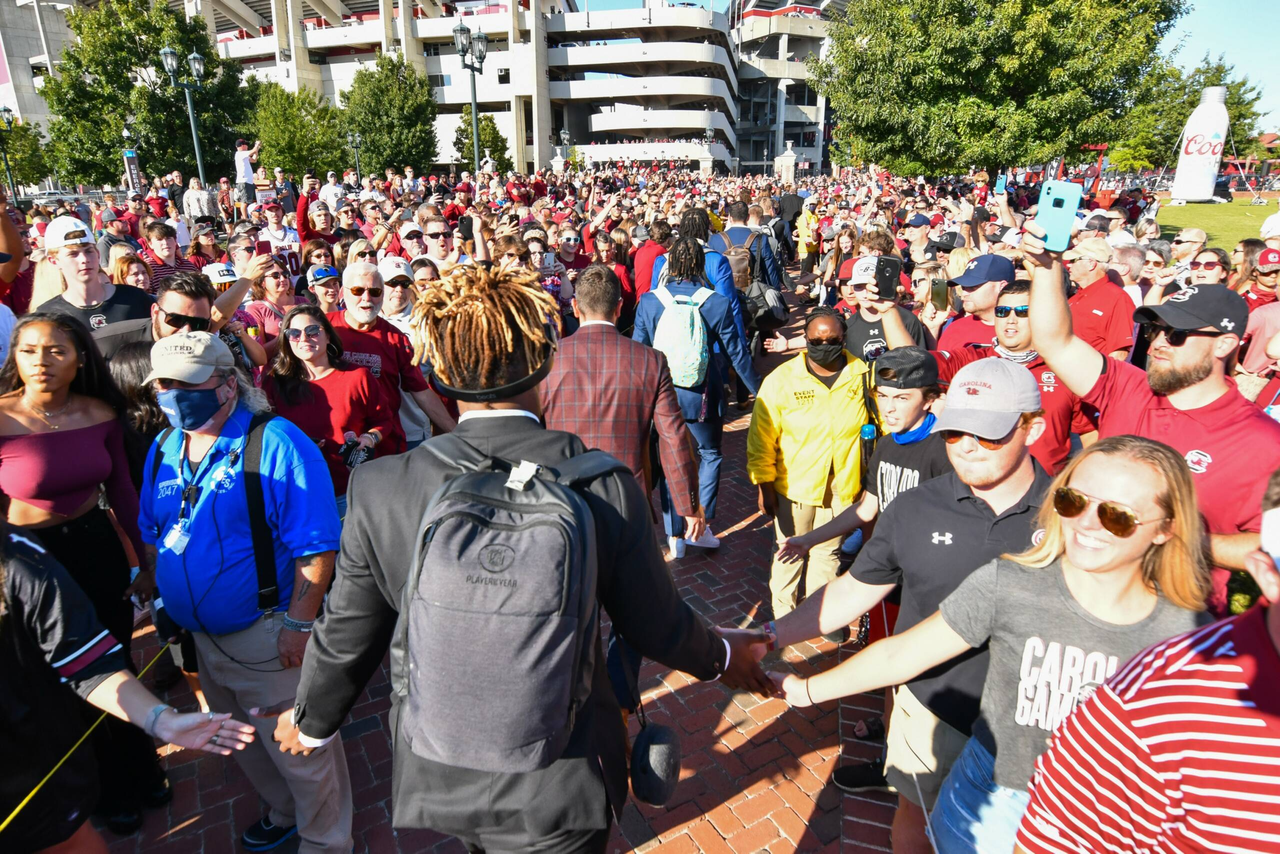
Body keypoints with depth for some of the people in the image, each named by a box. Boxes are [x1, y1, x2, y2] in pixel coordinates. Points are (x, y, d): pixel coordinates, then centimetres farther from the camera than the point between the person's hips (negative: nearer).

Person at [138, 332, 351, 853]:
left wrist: (298, 625, -21)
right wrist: (162, 600, 14)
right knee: (242, 744, 27)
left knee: (301, 750, 8)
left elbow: (316, 547, -22)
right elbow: (153, 536, 17)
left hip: (267, 636, -7)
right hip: (202, 635, 8)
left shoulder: (275, 444, -20)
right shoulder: (164, 449, 4)